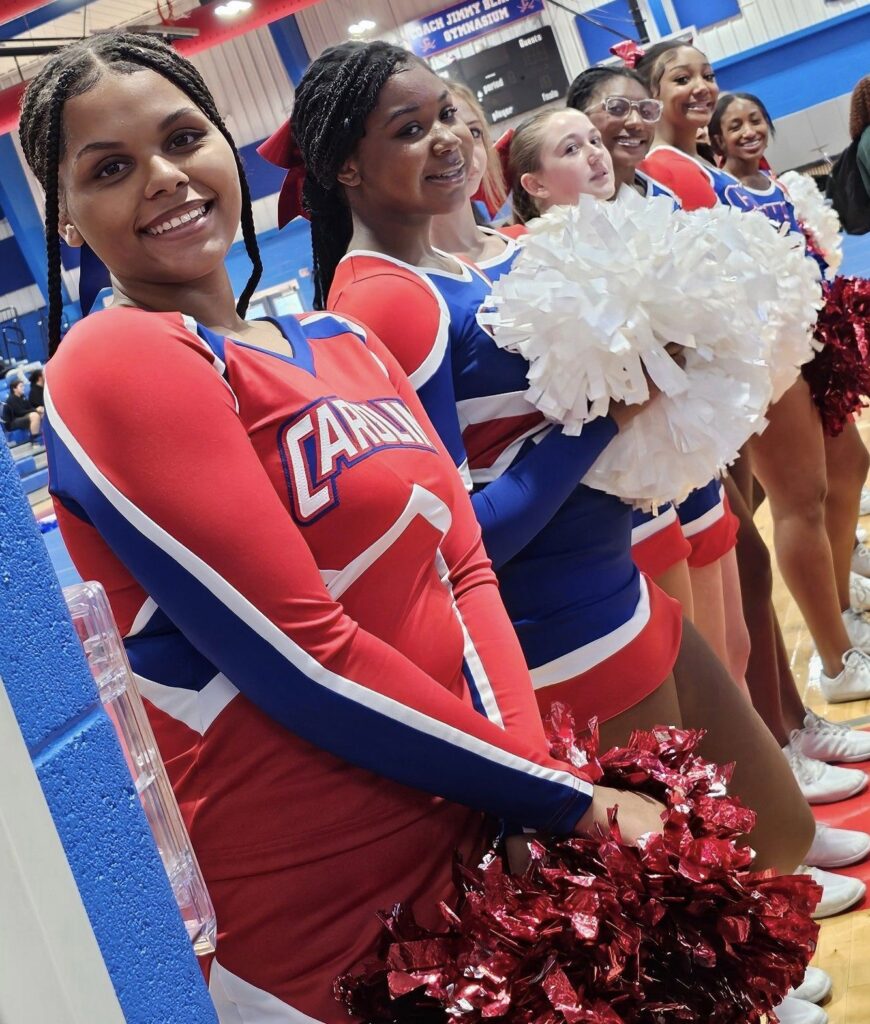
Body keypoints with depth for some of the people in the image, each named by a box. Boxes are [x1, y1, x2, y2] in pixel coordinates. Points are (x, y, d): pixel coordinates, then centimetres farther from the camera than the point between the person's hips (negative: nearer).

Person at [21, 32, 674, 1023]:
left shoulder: (344, 344, 9)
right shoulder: (117, 363, -15)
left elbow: (463, 568, 4)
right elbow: (302, 659, -21)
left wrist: (526, 774, -12)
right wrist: (568, 800, -15)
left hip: (478, 839, 7)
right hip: (320, 920, -7)